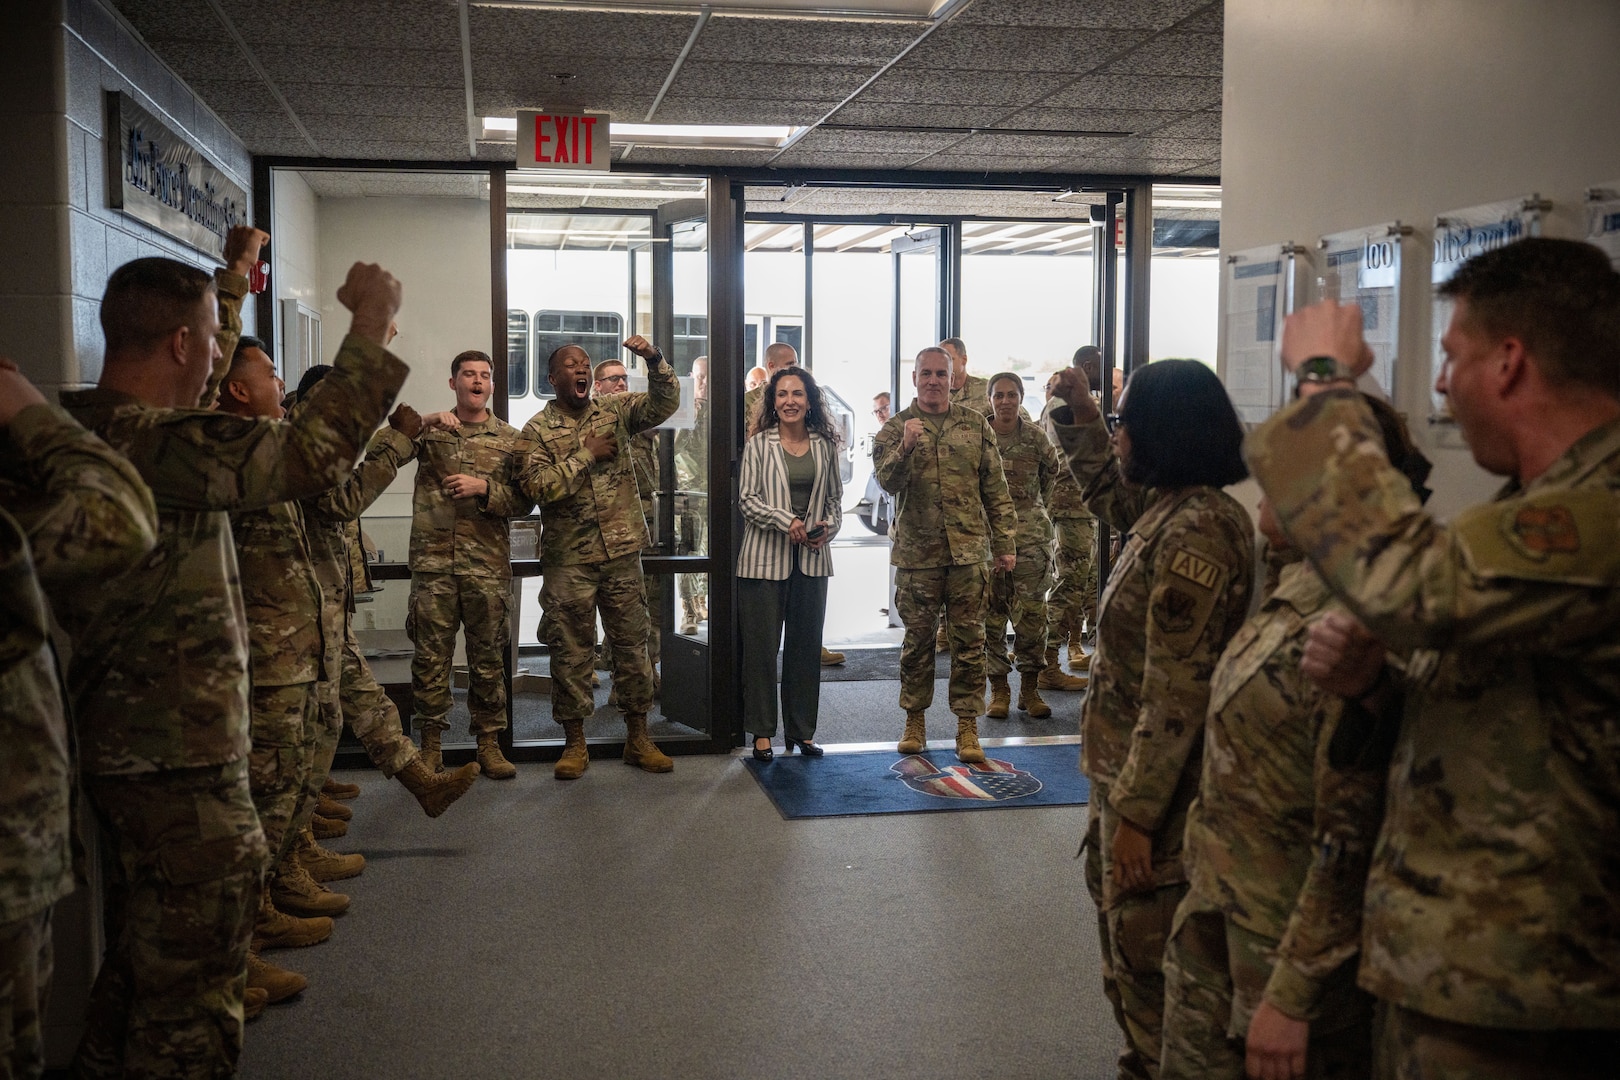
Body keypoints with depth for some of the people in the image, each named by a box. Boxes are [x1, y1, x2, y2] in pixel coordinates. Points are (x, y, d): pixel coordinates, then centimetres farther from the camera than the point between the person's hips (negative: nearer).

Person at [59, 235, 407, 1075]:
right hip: (178, 763, -10)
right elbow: (314, 454, -29)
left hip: (125, 746, 10)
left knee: (141, 963, 25)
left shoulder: (83, 424, 8)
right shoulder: (147, 442, -23)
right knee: (191, 1003, 1)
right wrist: (370, 330, -19)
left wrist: (233, 278, 36)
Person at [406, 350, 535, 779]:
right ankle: (431, 745, 13)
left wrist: (483, 488, -11)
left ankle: (489, 743, 17)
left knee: (488, 657, 6)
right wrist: (425, 423, -17)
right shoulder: (430, 429, 8)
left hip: (488, 565, 1)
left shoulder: (510, 439, 8)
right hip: (433, 561, 0)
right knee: (430, 657, 2)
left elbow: (524, 501, 4)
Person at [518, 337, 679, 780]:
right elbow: (538, 486, -15)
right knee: (570, 651, 5)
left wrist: (655, 359, -18)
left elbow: (665, 404, -3)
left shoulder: (616, 411, 7)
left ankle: (638, 738, 19)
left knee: (632, 644, 8)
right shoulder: (537, 430, -2)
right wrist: (586, 454, -14)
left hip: (622, 552, 3)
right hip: (568, 560, -2)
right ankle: (575, 743, 17)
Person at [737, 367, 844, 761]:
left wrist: (828, 526, -4)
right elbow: (747, 499, -5)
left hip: (812, 559, 3)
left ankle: (801, 730, 19)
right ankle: (762, 731, 11)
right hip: (765, 557, -3)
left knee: (806, 645, 8)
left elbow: (835, 497, 15)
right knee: (761, 645, 1)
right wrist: (785, 522, -17)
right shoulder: (758, 445, 0)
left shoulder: (824, 445, 9)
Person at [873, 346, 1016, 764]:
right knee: (917, 640, 7)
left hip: (969, 552, 1)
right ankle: (914, 720, 20)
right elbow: (887, 481, -11)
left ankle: (967, 726, 9)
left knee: (969, 641, 2)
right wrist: (906, 446, -28)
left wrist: (1005, 542, 5)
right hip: (916, 553, -1)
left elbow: (996, 488, 9)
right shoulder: (895, 428, 4)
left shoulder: (975, 424, 7)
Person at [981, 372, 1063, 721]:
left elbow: (1053, 472, 19)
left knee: (1032, 611, -2)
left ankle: (1029, 687, 9)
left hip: (1031, 532, 1)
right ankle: (998, 688, 11)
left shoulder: (1036, 437, 3)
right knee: (991, 612, 1)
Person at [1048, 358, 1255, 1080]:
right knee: (1118, 917, 24)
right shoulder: (1167, 508, 4)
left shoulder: (1194, 532, -25)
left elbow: (1176, 697, -26)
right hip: (1124, 770, 10)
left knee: (1143, 954, 4)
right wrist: (1081, 419, 20)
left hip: (1157, 787, -10)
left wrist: (1135, 813, -23)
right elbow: (1108, 496, 31)